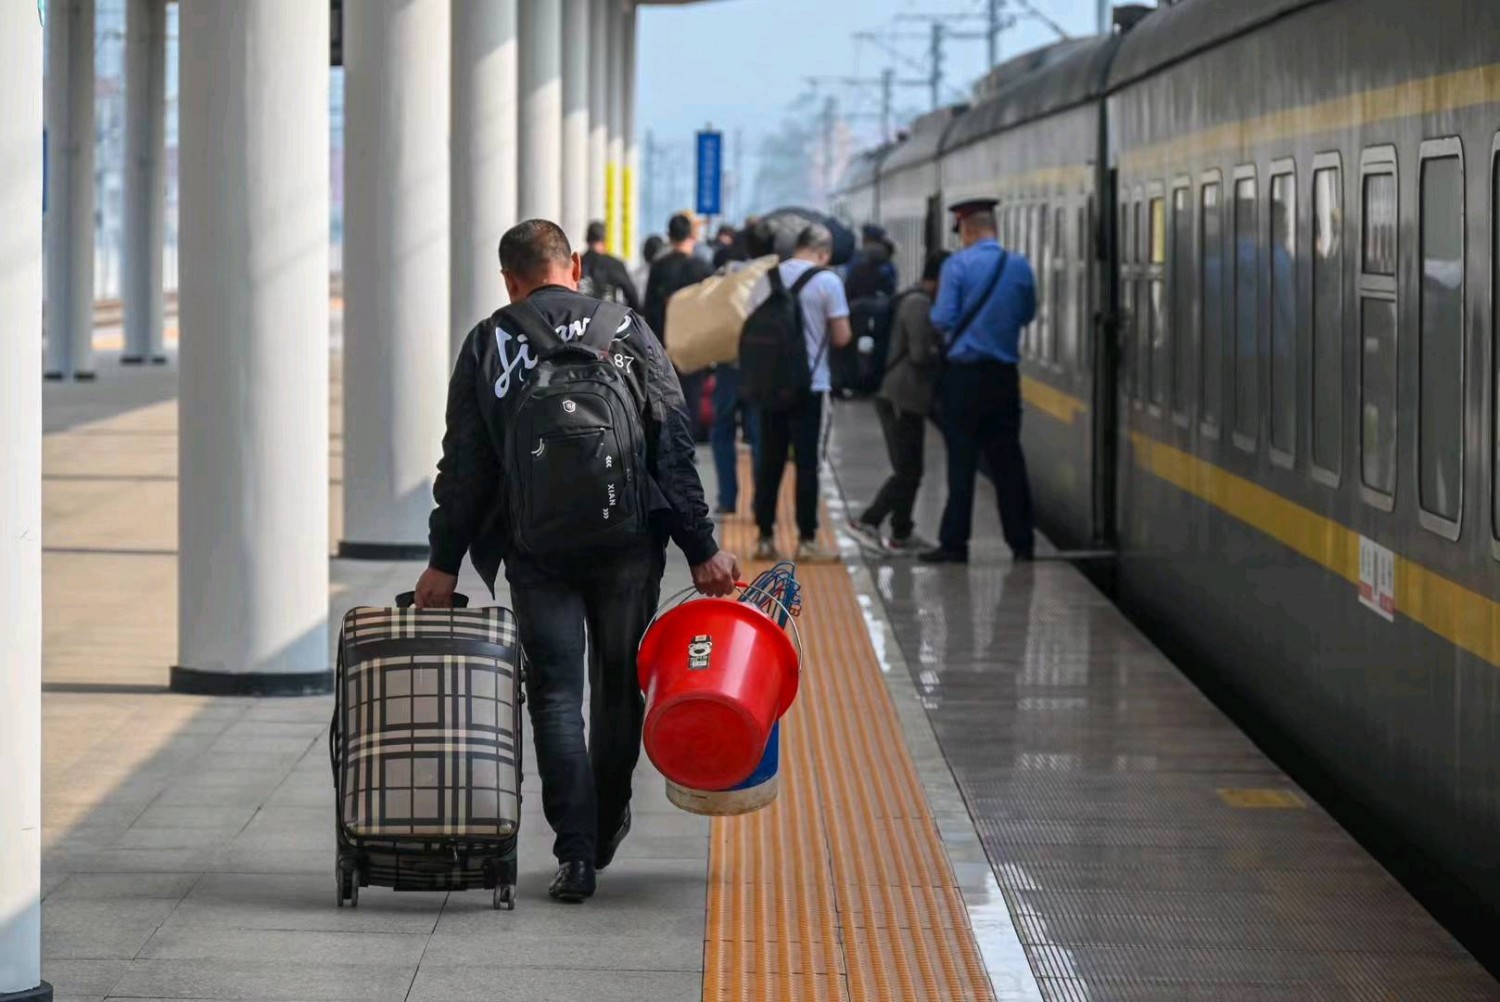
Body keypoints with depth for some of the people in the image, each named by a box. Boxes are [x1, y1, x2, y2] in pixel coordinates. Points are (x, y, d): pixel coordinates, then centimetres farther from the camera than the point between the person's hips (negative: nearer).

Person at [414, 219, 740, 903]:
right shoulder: (626, 332, 1)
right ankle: (606, 827, 31)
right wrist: (701, 547, -1)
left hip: (536, 549, -1)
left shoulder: (487, 344, 2)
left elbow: (465, 465, 1)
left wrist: (444, 561, 6)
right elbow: (673, 448, -3)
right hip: (628, 541, 1)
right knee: (618, 687, 17)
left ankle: (576, 853, -5)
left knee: (554, 694, 3)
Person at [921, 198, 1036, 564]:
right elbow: (1027, 315, 14)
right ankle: (1022, 542, 10)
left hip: (964, 372, -4)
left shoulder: (957, 266, -10)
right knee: (1008, 458, 9)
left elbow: (942, 320, -12)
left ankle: (954, 543, 0)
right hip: (1004, 373, 4)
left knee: (961, 459, -1)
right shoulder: (1019, 266, 3)